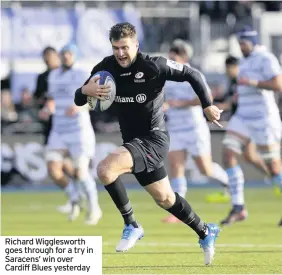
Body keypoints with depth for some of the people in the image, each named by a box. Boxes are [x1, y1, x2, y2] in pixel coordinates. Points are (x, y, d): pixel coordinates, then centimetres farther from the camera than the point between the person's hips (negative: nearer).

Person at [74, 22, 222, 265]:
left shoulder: (154, 66, -17)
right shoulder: (105, 68, -2)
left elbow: (192, 74, -7)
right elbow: (78, 101, 2)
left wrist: (208, 105, -7)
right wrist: (85, 91, -21)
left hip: (154, 139, -7)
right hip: (134, 141, 7)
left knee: (105, 169, -27)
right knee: (165, 199, 20)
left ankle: (131, 226, -10)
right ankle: (205, 233, 42)